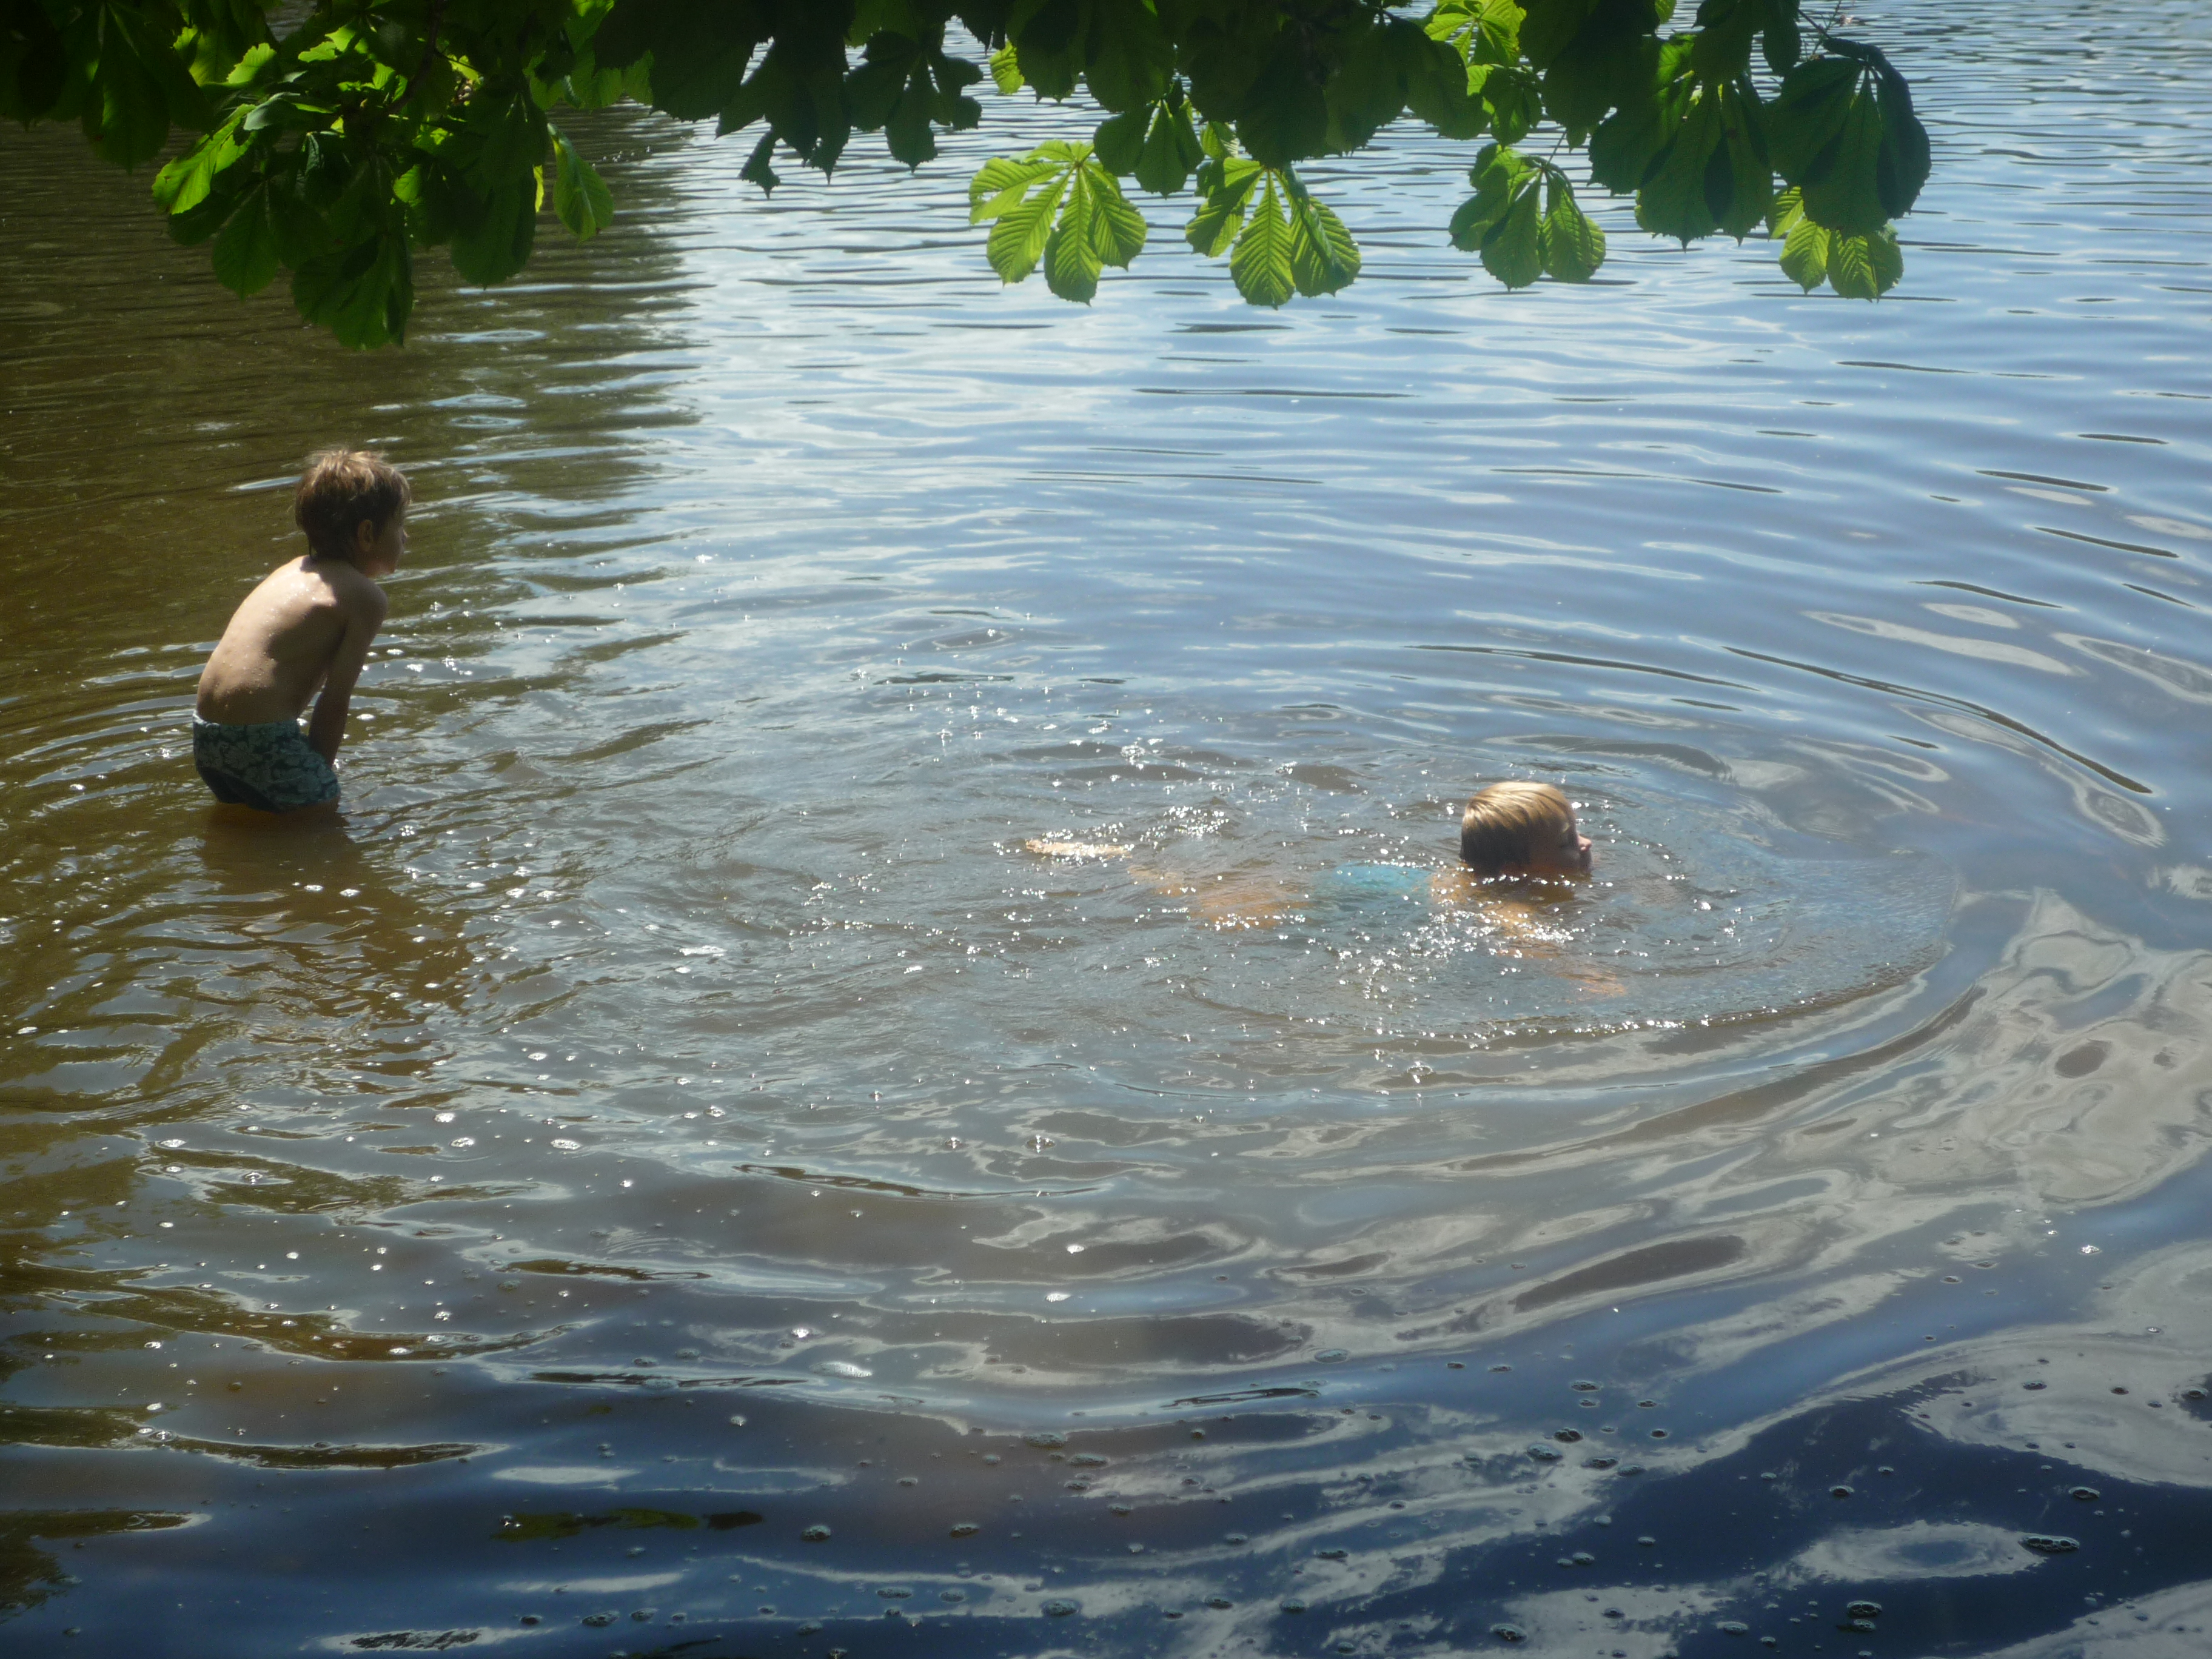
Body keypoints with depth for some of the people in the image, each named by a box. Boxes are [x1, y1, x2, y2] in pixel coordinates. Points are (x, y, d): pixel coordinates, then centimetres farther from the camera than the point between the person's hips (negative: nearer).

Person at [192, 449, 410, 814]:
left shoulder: (295, 570, 20)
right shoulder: (366, 596, -5)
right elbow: (335, 700, -7)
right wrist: (320, 776, 3)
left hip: (206, 734, 9)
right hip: (261, 738, -9)